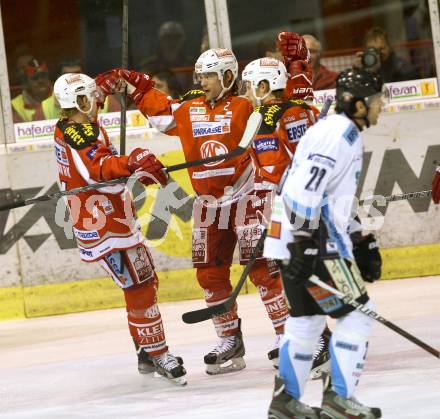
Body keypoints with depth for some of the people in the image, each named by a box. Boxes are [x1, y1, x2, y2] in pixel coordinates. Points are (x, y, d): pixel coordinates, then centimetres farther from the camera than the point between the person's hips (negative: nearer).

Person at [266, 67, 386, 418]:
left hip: (303, 239, 10)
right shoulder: (338, 132, -14)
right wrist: (306, 242, -25)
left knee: (307, 318, 15)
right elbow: (306, 187, -23)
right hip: (309, 240, -10)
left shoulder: (345, 133, 19)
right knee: (357, 312, -6)